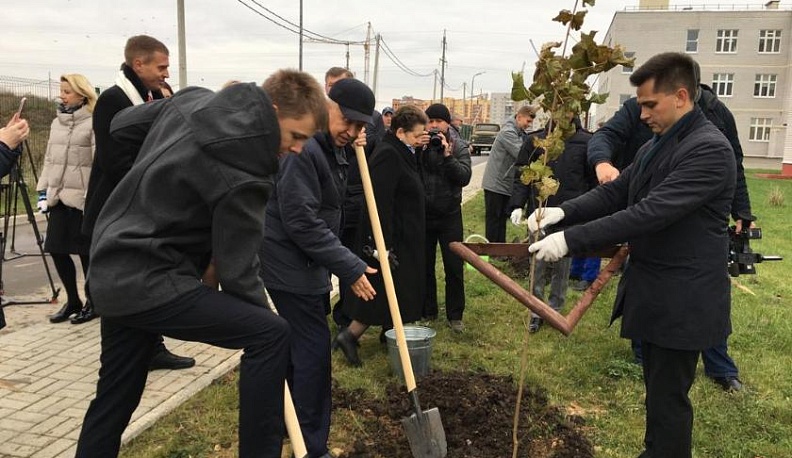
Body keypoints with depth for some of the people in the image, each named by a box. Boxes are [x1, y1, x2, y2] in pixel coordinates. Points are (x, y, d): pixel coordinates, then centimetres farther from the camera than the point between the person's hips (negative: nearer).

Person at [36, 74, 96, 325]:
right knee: (56, 249, 8)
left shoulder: (93, 123, -8)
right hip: (59, 197, 7)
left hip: (83, 198, -7)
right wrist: (43, 191, 12)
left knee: (86, 252, 3)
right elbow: (49, 159, 17)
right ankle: (73, 300, 24)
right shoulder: (57, 122, 14)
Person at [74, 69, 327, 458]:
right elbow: (237, 271, -17)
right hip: (149, 282, -10)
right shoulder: (242, 172, -23)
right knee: (271, 334, -14)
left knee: (114, 398, 20)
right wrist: (260, 325, -5)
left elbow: (121, 126, 18)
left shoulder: (195, 100, 1)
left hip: (112, 273, 10)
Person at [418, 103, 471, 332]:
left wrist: (447, 155, -21)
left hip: (450, 214, -1)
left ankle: (455, 315, 16)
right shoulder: (418, 144, -1)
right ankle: (427, 311, 25)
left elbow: (464, 177, -13)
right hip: (422, 213, 1)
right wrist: (419, 151, -19)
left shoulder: (459, 147, -1)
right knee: (424, 265, 10)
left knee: (454, 266, 3)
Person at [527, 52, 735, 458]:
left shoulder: (709, 149, -20)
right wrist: (563, 212, -11)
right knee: (658, 389, 22)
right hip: (653, 291, 9)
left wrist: (571, 239, -30)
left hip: (682, 299, -9)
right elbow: (614, 193, 7)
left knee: (668, 397, 3)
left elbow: (650, 213, -28)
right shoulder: (654, 147, 10)